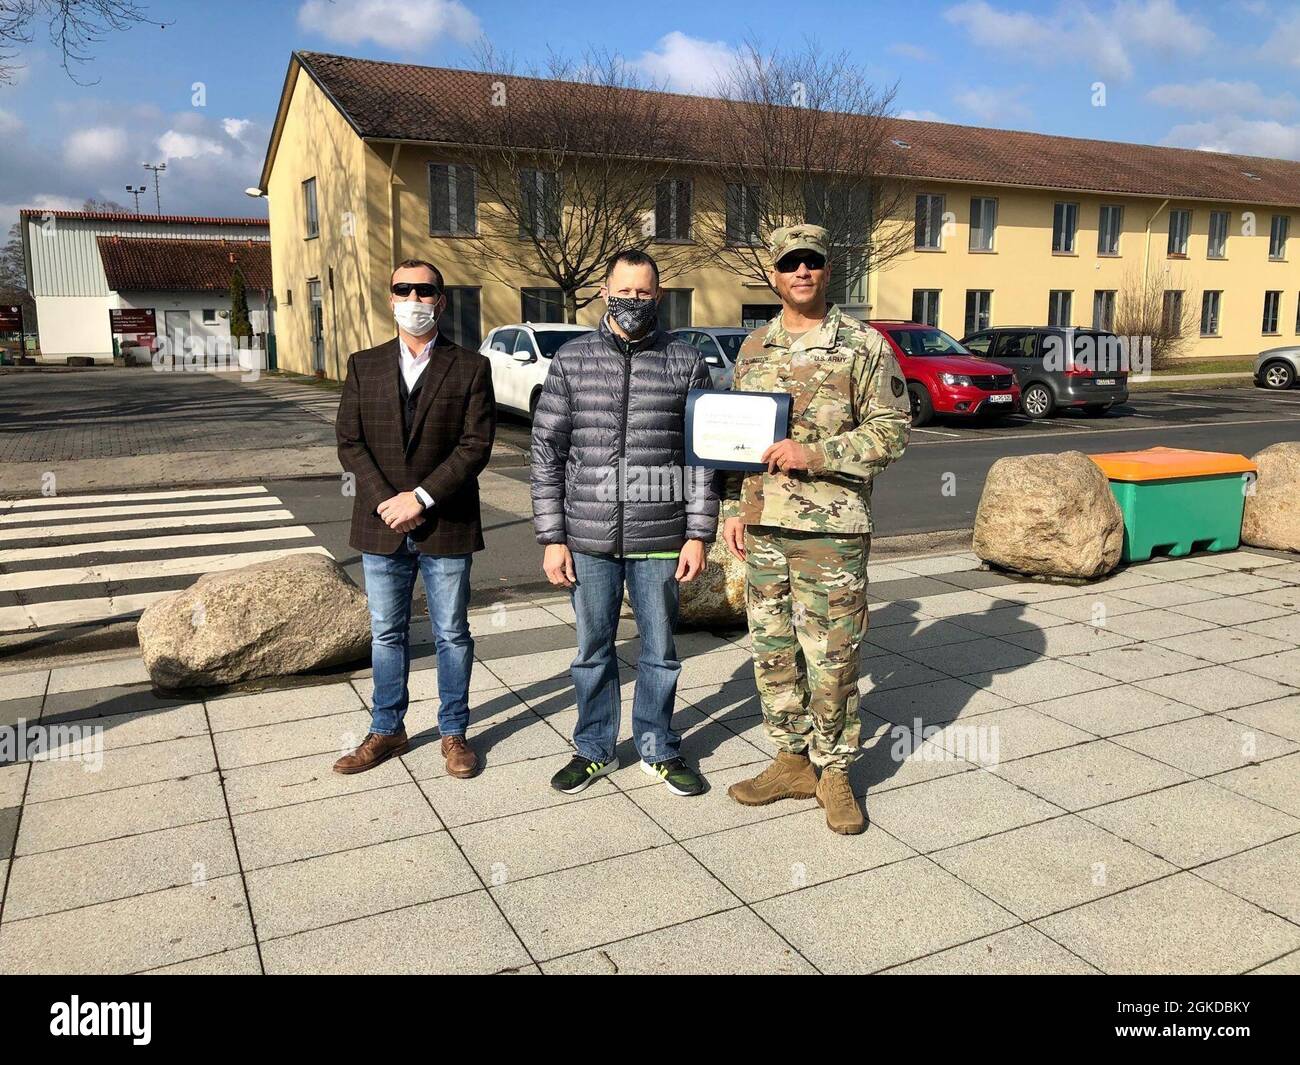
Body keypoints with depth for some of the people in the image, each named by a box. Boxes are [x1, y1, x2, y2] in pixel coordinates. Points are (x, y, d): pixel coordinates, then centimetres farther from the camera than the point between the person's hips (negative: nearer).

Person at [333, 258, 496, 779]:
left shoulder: (471, 367, -1)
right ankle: (387, 731, 27)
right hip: (381, 527, 2)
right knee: (387, 635, 13)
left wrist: (421, 497, -17)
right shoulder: (364, 366, 6)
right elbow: (349, 442, 1)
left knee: (452, 635, 9)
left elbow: (476, 445, -9)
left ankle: (454, 732, 23)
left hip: (446, 527, -2)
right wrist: (385, 502, -13)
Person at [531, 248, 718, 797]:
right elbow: (546, 452, 1)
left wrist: (698, 535, -4)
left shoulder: (685, 363, 0)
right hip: (588, 541, 1)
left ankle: (659, 749, 31)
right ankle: (594, 748, 32)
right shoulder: (572, 359, 2)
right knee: (593, 648, 13)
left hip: (660, 541, 0)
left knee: (660, 649, 12)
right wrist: (552, 537, -3)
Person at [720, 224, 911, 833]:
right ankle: (792, 761, 27)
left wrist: (817, 453, -18)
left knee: (831, 657, 2)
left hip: (831, 530, -5)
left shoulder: (864, 345, -3)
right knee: (772, 651, 11)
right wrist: (733, 510, 7)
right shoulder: (754, 349, 12)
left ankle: (834, 771, 19)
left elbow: (892, 431, -7)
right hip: (762, 528, 5)